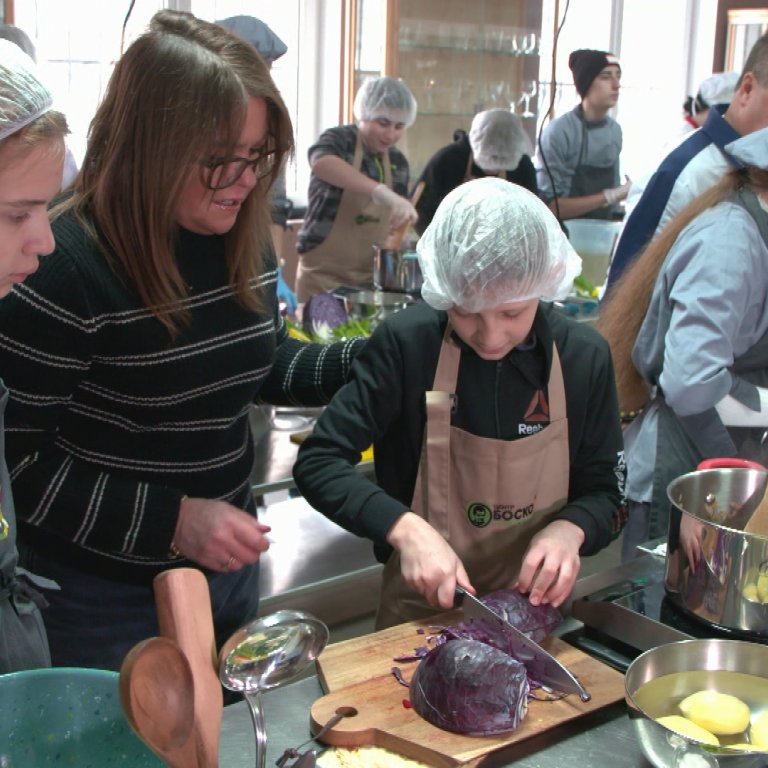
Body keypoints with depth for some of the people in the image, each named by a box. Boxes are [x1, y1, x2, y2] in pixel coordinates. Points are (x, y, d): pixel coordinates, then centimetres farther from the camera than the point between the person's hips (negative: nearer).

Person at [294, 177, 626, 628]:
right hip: (421, 613, -1)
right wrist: (405, 528, -24)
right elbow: (318, 463, -9)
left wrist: (569, 529, -17)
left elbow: (605, 495, 5)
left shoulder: (585, 358, -5)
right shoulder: (407, 343, -12)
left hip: (537, 611, 2)